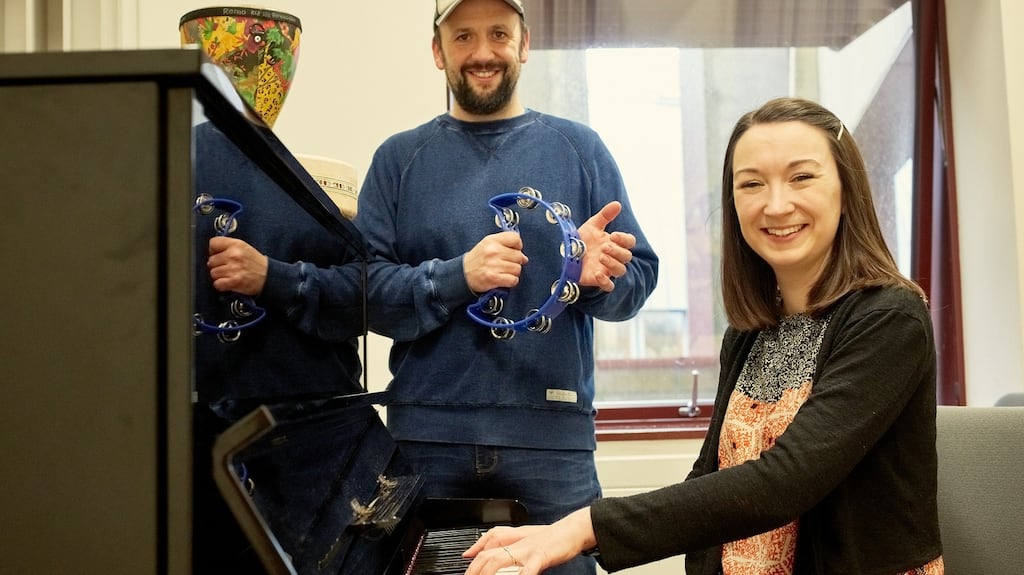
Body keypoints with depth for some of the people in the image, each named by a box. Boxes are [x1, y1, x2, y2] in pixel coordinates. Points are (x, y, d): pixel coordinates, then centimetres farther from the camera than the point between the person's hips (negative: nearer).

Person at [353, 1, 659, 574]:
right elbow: (366, 291, -2)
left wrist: (600, 275, -16)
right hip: (427, 434, 1)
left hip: (553, 431, 0)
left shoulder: (579, 148, 8)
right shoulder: (399, 157, 7)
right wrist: (459, 276, -17)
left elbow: (639, 279, 6)